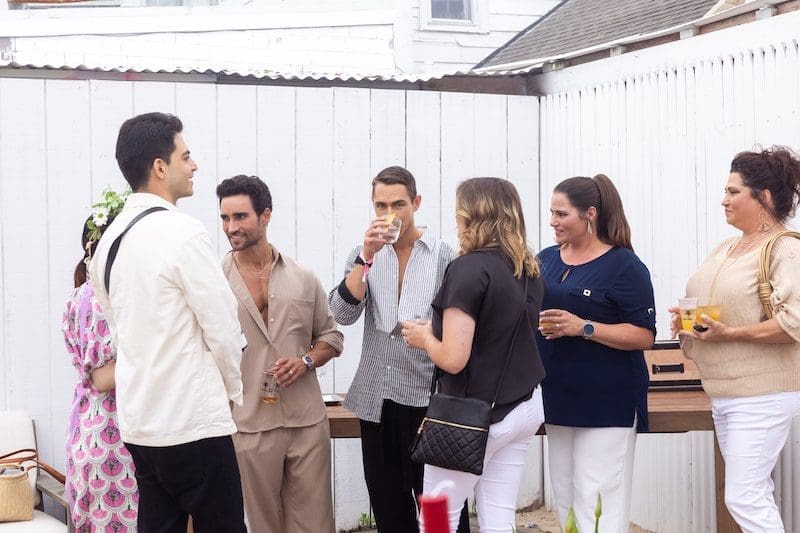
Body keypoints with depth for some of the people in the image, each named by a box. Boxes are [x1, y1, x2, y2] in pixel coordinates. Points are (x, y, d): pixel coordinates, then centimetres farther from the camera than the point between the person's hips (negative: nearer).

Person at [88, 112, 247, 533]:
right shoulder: (183, 233, -15)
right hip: (193, 423, -8)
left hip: (139, 421, 8)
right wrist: (233, 388, 4)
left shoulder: (110, 239, 9)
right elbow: (223, 329, -13)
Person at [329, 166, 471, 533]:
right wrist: (368, 255, -15)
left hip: (427, 399, -4)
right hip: (376, 401, 4)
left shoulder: (443, 256, -4)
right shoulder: (364, 255, 6)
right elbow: (342, 314, -8)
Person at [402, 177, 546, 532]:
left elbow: (453, 359, -22)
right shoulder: (528, 269, 6)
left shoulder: (469, 268, -18)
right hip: (525, 406, 7)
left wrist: (424, 336, -3)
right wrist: (442, 328, 15)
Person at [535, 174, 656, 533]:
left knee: (597, 504, -7)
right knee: (565, 500, 12)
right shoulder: (546, 259, 9)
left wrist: (583, 327, -22)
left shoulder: (624, 265, -9)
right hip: (557, 397, 7)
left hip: (607, 402, -7)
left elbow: (644, 336, -13)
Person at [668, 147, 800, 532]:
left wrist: (729, 333, -23)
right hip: (724, 395, 9)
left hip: (761, 395, -9)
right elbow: (708, 302, 24)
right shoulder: (726, 248, 12)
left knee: (743, 499, -11)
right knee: (756, 495, 14)